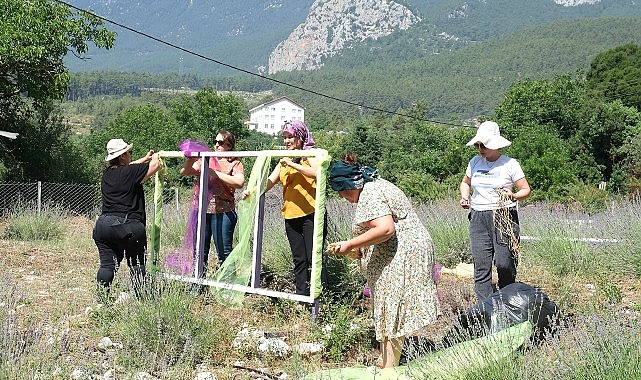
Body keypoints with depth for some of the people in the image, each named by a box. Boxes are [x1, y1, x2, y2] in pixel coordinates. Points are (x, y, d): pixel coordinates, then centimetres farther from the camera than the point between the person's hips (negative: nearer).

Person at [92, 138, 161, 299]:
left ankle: (101, 296, 3)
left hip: (104, 224, 5)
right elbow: (155, 165, 1)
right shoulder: (131, 172, -8)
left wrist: (145, 159, 41)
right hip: (129, 226, -5)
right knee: (136, 264, 7)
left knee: (107, 264, 4)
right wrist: (155, 157, 25)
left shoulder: (107, 173, 11)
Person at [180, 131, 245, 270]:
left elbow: (239, 182, -16)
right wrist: (191, 159, -5)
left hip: (222, 212, -4)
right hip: (202, 210, 4)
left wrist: (216, 174, -15)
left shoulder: (235, 163, 3)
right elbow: (184, 172, 14)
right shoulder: (206, 160, 15)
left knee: (224, 252, -2)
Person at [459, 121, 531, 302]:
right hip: (478, 218, 4)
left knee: (504, 263, -7)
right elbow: (465, 182, 28)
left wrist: (513, 196, -19)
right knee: (481, 266, -1)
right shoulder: (475, 162, 11)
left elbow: (526, 190, 2)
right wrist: (465, 197, 8)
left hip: (504, 217, -4)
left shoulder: (510, 164, -1)